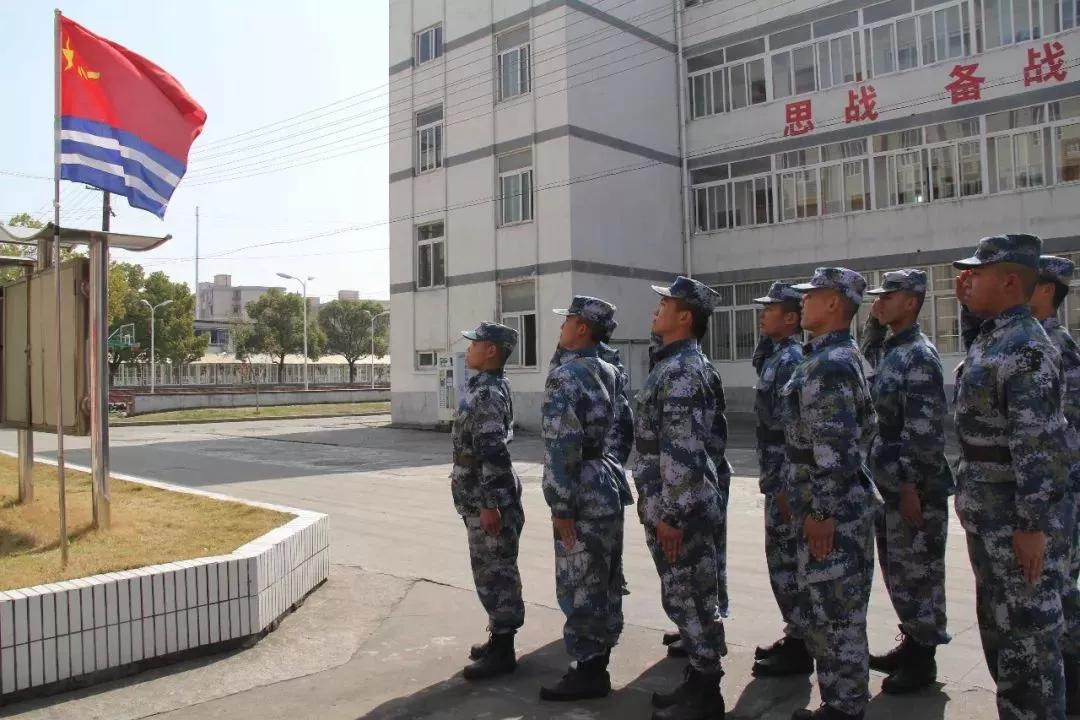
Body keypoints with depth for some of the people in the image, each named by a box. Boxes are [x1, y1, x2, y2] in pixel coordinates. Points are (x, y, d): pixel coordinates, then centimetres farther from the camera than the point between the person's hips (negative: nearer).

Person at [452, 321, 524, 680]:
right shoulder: (483, 386, 12)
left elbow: (493, 452, -24)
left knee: (496, 572, -1)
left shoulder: (488, 393, -19)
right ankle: (499, 638, 29)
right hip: (479, 497, 10)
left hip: (488, 500, -10)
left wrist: (489, 503, -24)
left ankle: (503, 652, 9)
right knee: (492, 571, 17)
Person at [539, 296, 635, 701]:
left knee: (579, 584, 0)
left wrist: (561, 507, -19)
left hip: (585, 496, -9)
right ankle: (600, 651, 29)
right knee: (605, 579, 17)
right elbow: (626, 429, 17)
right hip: (611, 489, 9)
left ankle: (589, 670, 8)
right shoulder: (612, 373, 11)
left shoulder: (564, 376, -16)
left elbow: (562, 447, -21)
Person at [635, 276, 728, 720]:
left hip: (679, 508, -10)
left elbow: (681, 450, -24)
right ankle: (697, 682, 28)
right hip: (671, 504, 10)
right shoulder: (678, 365, 14)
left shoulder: (680, 371, -18)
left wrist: (670, 515, -22)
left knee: (690, 599, 1)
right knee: (686, 598, 17)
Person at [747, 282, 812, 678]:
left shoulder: (790, 359, -16)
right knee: (782, 556, 16)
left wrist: (785, 486, -21)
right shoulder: (777, 356, 13)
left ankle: (798, 649, 9)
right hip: (778, 474, 10)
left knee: (787, 558, -2)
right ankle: (795, 635, 27)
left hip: (787, 477, -10)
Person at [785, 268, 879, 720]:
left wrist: (821, 514, -20)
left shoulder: (827, 365, -18)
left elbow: (833, 448, -23)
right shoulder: (843, 356, 14)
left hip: (833, 510, -10)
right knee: (831, 612, 18)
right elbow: (864, 429, 19)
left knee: (830, 614, 1)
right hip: (844, 504, 10)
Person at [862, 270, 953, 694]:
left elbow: (924, 429, -21)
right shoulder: (888, 352, 12)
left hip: (915, 487, -9)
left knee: (918, 572, 2)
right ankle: (911, 643, 32)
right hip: (891, 483, 9)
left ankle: (923, 661, 15)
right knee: (897, 570, 18)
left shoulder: (919, 356, -16)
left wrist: (911, 486, -21)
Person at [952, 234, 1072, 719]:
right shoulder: (987, 339, 11)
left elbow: (1042, 447, -25)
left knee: (1027, 633, 2)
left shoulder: (1025, 348, -19)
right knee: (997, 624, 20)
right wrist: (969, 496, 22)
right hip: (987, 517, 10)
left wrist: (1033, 527, -25)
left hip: (1019, 521, -10)